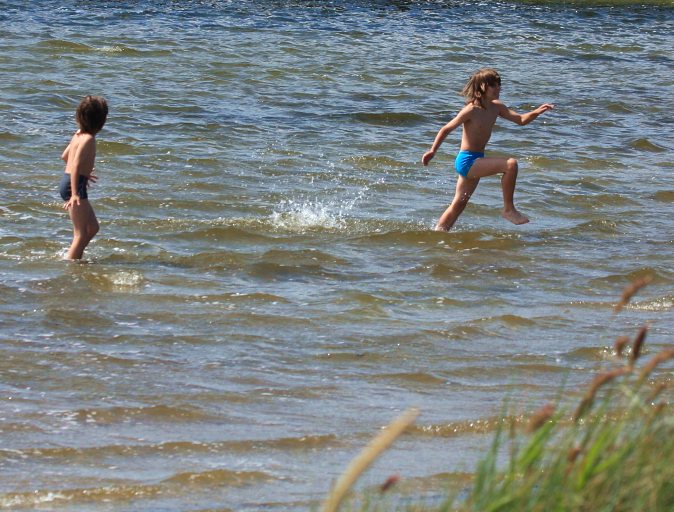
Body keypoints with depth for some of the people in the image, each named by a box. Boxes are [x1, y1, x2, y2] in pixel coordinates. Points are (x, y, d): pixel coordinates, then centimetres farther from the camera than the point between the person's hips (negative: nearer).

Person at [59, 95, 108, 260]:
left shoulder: (79, 135, 10)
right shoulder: (88, 139, -17)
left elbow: (65, 156, 24)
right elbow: (75, 165, -25)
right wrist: (75, 194, -33)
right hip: (75, 185, -10)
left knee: (93, 228, 19)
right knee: (82, 234, -5)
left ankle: (73, 259, 19)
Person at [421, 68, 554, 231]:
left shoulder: (496, 107, 7)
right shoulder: (472, 110, -16)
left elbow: (521, 120, 12)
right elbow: (446, 129, -13)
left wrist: (538, 112, -5)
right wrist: (433, 150, -19)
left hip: (476, 162, 9)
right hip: (467, 161, -9)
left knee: (459, 204, 13)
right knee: (510, 164, -21)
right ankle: (509, 209, -13)